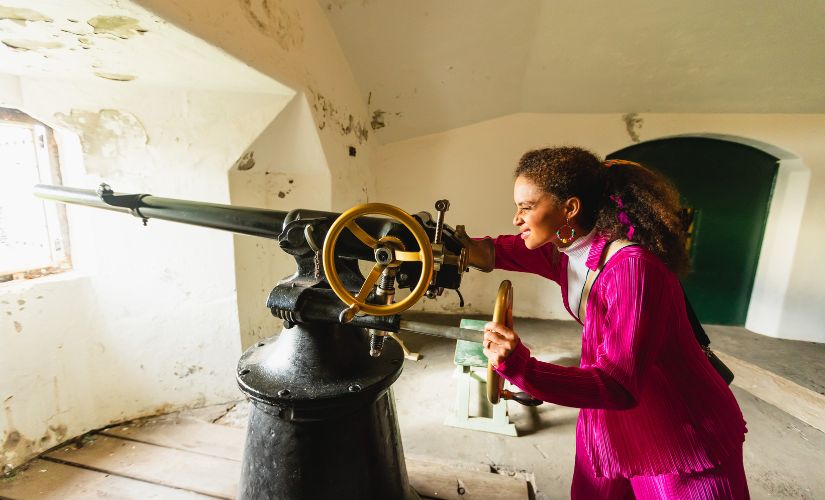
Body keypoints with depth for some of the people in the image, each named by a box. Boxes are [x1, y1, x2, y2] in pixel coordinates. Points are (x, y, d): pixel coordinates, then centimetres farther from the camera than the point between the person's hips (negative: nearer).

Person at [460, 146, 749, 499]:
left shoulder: (632, 268, -32)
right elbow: (497, 251, 5)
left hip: (684, 435, -6)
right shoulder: (565, 251, -9)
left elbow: (621, 386, -33)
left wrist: (522, 369, -46)